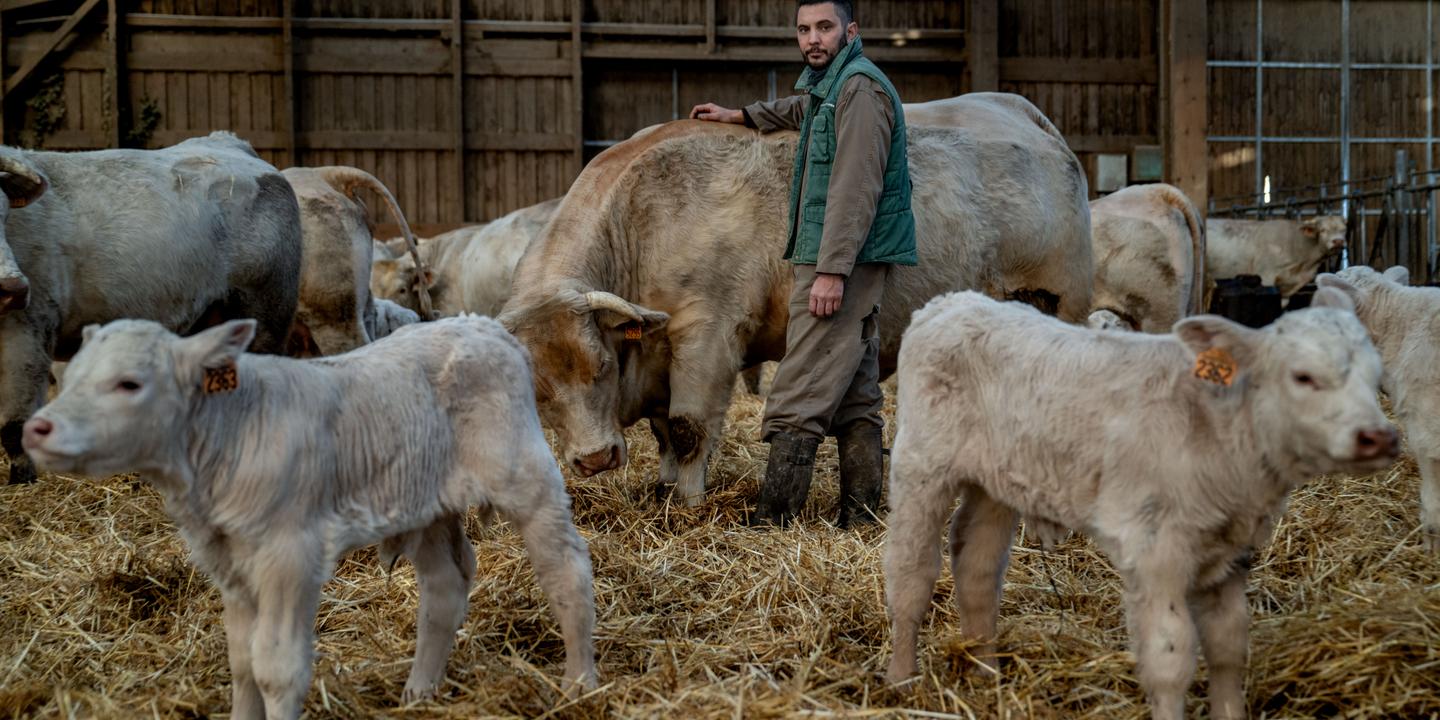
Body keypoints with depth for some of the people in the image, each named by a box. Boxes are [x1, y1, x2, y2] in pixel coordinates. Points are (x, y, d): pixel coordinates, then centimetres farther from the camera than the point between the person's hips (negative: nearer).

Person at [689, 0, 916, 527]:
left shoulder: (860, 89, -13)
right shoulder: (826, 86, 19)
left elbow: (856, 191, -20)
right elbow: (802, 109, 46)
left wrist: (832, 270, -24)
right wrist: (740, 117, 49)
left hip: (842, 263, -11)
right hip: (847, 266, 11)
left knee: (799, 399, -11)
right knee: (856, 398, 11)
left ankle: (771, 524, -11)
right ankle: (860, 519, 15)